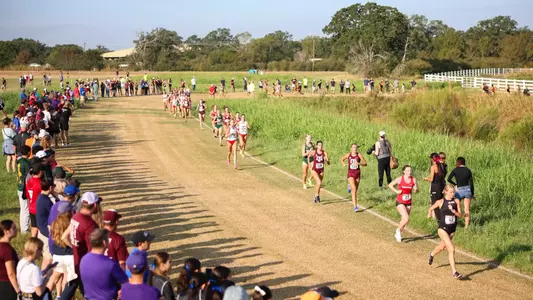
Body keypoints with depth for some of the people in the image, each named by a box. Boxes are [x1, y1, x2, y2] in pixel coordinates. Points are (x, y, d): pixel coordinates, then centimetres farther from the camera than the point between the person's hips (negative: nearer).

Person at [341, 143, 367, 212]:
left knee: (355, 190, 16)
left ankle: (350, 186, 55)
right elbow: (342, 160, 16)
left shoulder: (359, 155, -5)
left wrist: (359, 163, -23)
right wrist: (343, 164, -5)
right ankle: (355, 206, -15)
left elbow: (365, 163, -5)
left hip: (357, 174, 2)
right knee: (354, 189, -18)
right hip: (350, 174, -2)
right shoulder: (348, 155, -1)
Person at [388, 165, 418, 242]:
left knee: (404, 220, 13)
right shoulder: (400, 179, -11)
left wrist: (415, 189, -23)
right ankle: (398, 230, 8)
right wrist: (396, 191, -13)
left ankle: (398, 234, 36)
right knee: (406, 219, -19)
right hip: (400, 202, -4)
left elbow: (417, 190, 0)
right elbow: (390, 185, -1)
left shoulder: (413, 179, -5)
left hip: (408, 203, 4)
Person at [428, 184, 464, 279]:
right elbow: (431, 208, 8)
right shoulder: (440, 202, -11)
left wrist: (453, 211, -24)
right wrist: (429, 214, 23)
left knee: (442, 246, 25)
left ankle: (432, 254, 59)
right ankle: (454, 272, -15)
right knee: (451, 249, -18)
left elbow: (460, 215, -7)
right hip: (443, 229, -4)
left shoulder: (456, 201, -3)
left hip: (452, 229, 4)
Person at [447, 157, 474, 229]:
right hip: (467, 189, 2)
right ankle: (466, 226, 3)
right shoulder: (468, 170, 2)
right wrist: (472, 194, 10)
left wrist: (455, 184, 5)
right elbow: (471, 183, 3)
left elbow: (449, 179, -13)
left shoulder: (456, 170, -5)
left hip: (459, 190, -2)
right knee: (467, 209, 4)